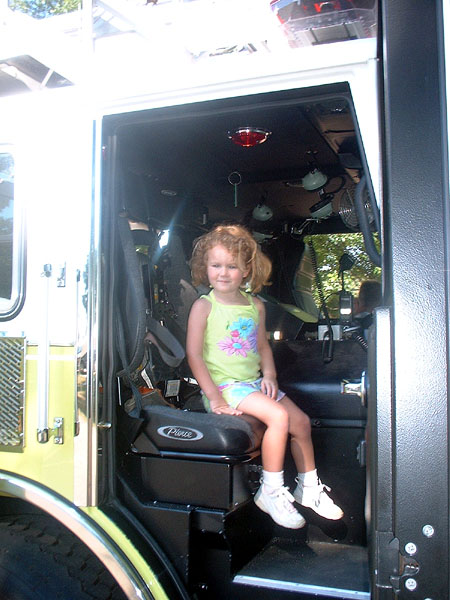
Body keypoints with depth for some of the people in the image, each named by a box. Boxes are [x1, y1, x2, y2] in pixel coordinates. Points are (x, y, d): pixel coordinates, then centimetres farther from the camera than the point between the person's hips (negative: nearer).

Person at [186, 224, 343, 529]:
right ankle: (271, 492, -7)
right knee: (278, 416, -24)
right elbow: (194, 354, -13)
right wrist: (214, 397, -19)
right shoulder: (204, 306, -8)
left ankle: (309, 487, 23)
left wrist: (269, 374, 0)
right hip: (223, 385, -7)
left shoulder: (255, 305, 9)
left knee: (301, 420, 2)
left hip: (254, 382, 7)